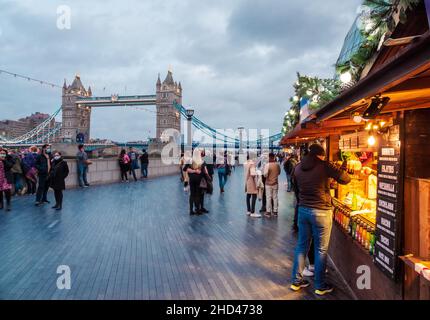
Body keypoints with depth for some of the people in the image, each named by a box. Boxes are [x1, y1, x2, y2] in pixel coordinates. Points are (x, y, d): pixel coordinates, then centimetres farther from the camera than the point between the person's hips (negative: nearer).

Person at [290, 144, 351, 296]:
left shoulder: (298, 168, 5)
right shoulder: (324, 165, -11)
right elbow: (345, 179, -5)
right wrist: (343, 167, 14)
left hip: (303, 210, 5)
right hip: (321, 212, -5)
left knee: (302, 246, 15)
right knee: (321, 249, 7)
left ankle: (296, 281, 25)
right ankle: (320, 286, 19)